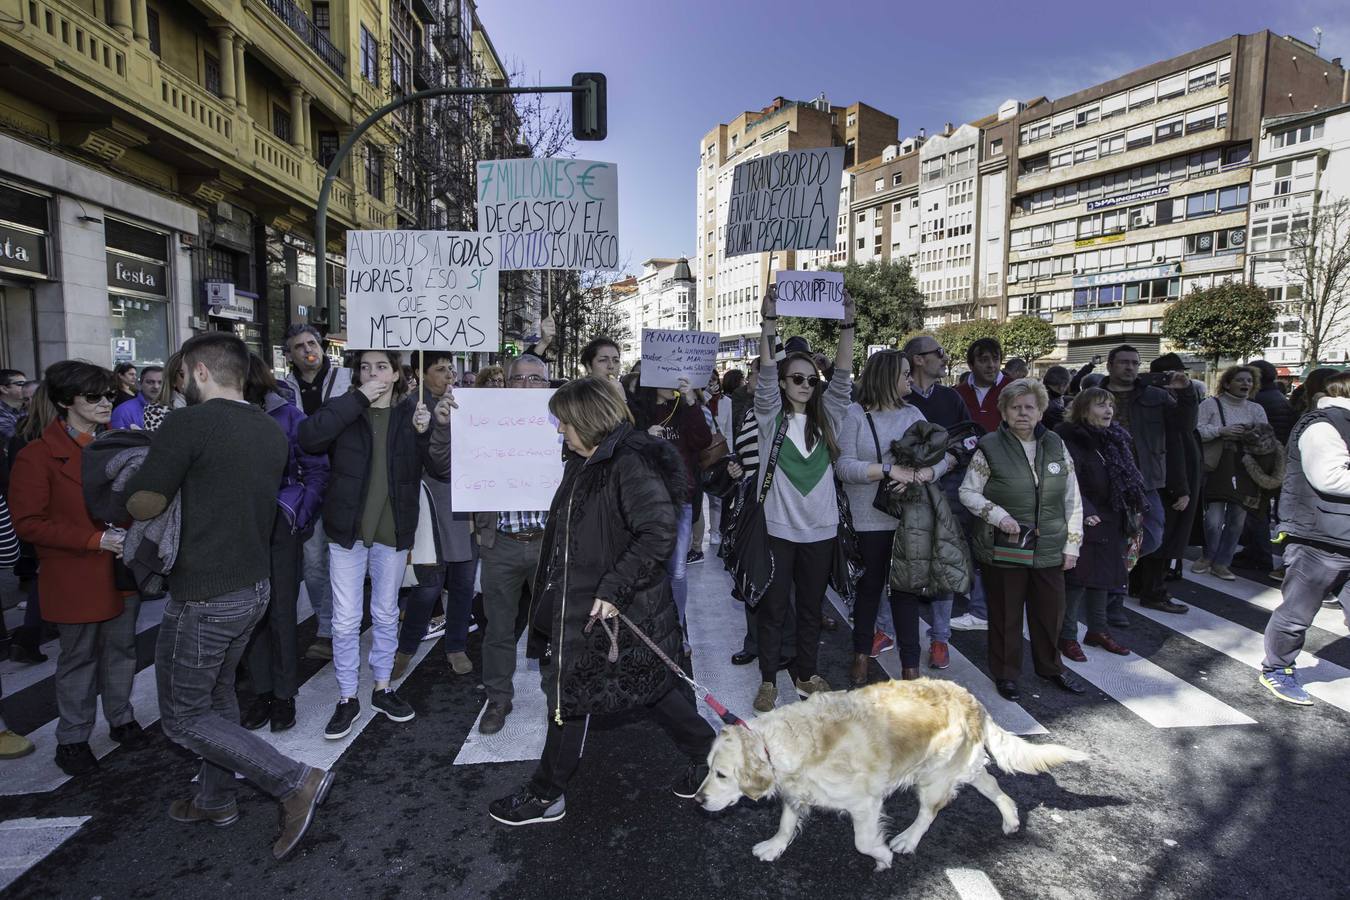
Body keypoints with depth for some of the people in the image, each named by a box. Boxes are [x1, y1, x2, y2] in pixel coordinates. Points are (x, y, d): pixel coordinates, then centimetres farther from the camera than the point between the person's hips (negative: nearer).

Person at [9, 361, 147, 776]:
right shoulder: (37, 457, -11)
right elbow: (27, 522, -13)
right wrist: (95, 540, -21)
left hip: (123, 568, 4)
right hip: (75, 577, -4)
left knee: (121, 649, 16)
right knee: (79, 658, 9)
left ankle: (121, 718, 33)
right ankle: (71, 738, 26)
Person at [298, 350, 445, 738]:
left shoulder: (411, 413, 0)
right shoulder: (344, 410, -2)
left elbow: (442, 470, -6)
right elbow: (308, 438, -22)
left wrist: (427, 432, -24)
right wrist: (359, 399, -22)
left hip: (392, 532, 1)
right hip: (347, 531, -1)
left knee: (386, 615, 15)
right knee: (346, 620, 5)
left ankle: (383, 688, 32)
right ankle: (347, 698, 21)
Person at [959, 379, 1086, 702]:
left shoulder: (1056, 445, 5)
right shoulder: (990, 447, -7)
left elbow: (1072, 499, 9)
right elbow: (968, 492, -3)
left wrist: (1072, 544, 5)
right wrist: (999, 516, -16)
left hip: (1049, 550, 4)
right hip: (1003, 549, -3)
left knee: (1051, 611, 14)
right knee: (1005, 614, 7)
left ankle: (1050, 666, 38)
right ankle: (1006, 674, 26)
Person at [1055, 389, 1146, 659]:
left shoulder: (1116, 439, 10)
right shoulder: (1070, 440, -13)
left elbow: (1129, 475, 17)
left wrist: (1135, 508, 12)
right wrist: (1085, 512, -30)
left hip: (1112, 522, 8)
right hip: (1086, 522, -7)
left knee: (1102, 576, 16)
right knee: (1077, 578, -3)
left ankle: (1098, 630, 29)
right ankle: (1067, 635, 9)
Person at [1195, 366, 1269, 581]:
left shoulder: (1256, 409, 14)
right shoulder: (1211, 404, 0)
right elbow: (1195, 430, -8)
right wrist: (1221, 430, -19)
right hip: (1218, 470, -4)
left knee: (1236, 521, 6)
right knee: (1214, 520, -9)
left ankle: (1221, 563, 20)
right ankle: (1208, 556, 17)